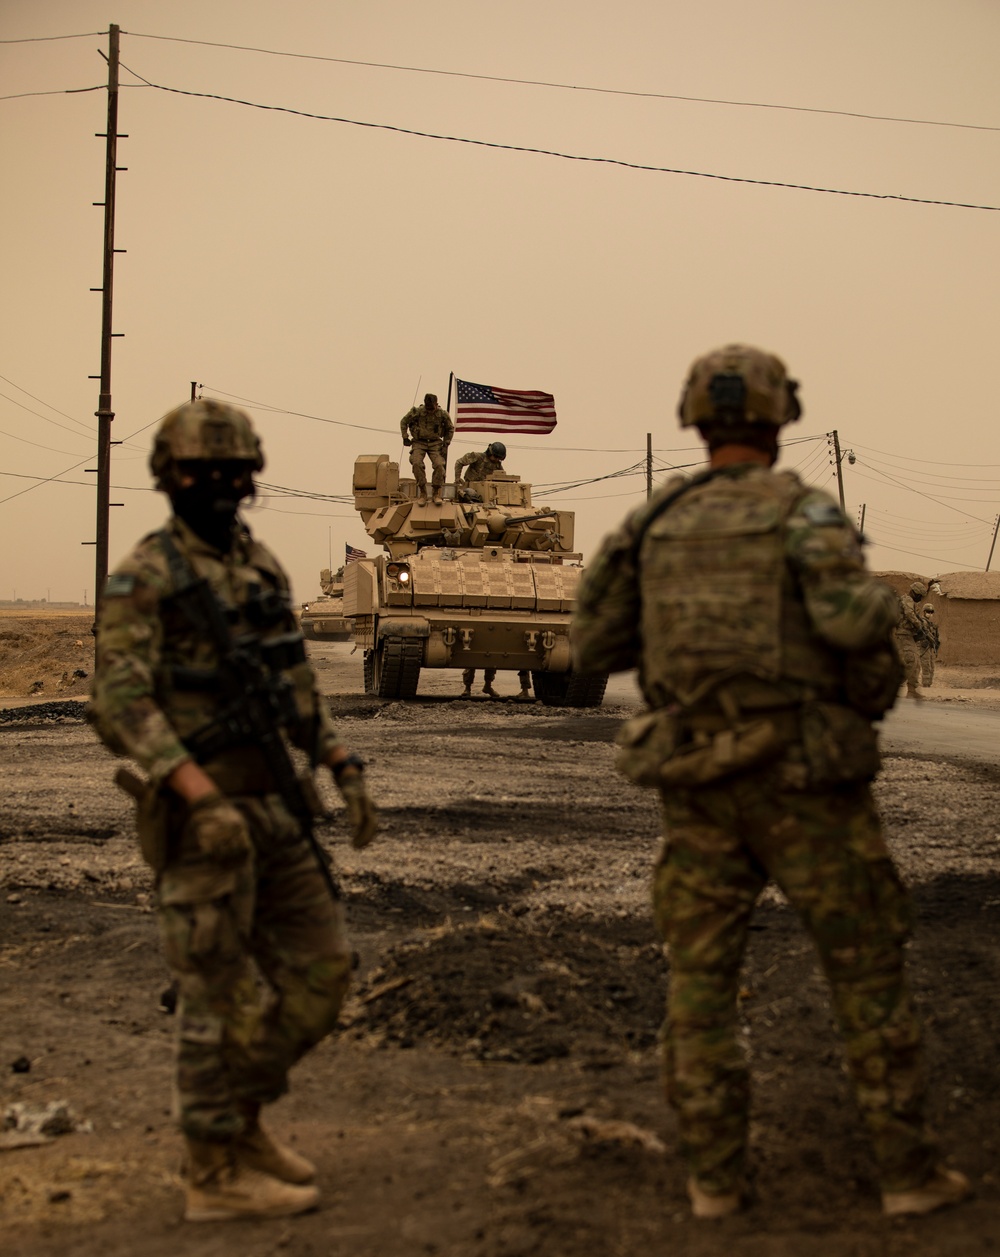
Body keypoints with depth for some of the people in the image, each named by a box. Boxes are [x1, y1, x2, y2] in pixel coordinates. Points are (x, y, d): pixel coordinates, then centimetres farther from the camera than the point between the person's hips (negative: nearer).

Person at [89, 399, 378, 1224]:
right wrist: (201, 794, -28)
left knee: (321, 969, 10)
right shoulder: (145, 577, -9)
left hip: (271, 806, 8)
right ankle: (217, 1174, 14)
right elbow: (120, 703, -18)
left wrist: (345, 769, 11)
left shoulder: (262, 567, 14)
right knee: (220, 996, 0)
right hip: (200, 814, -7)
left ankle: (241, 1118, 26)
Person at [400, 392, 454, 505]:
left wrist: (446, 443, 3)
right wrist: (405, 437, 1)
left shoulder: (443, 414, -7)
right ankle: (422, 493, -15)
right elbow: (403, 422, 7)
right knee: (417, 463, -26)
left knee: (439, 465, -21)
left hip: (435, 443, 1)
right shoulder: (417, 412, -11)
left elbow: (450, 429, 12)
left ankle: (437, 494, -8)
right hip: (419, 443, -1)